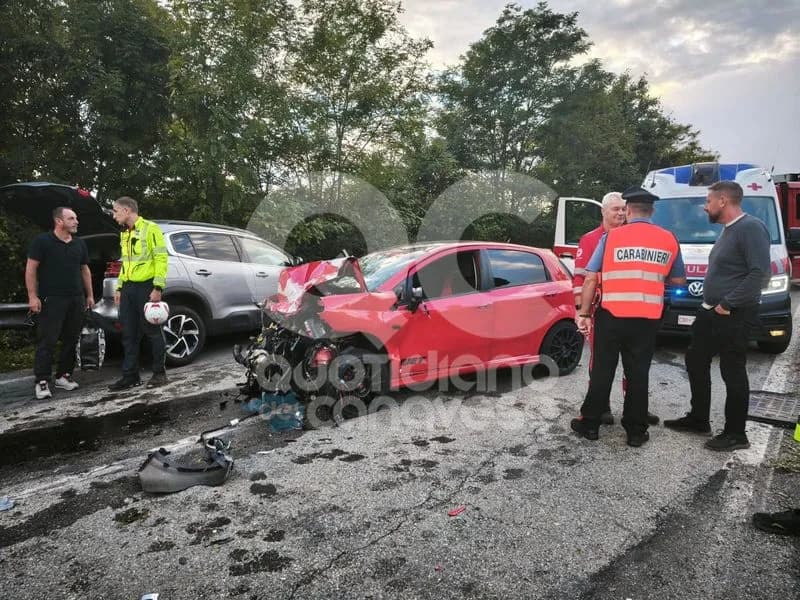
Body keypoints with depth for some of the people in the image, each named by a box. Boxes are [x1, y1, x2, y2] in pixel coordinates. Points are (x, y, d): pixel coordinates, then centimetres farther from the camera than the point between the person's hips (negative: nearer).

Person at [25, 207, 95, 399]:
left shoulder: (80, 244, 13)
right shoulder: (42, 241, -3)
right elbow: (31, 269, -5)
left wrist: (90, 295, 16)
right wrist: (32, 296, -11)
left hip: (77, 299, 5)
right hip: (52, 300, -5)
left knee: (71, 340, 8)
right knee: (47, 341, -5)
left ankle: (63, 375, 19)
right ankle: (42, 381, -1)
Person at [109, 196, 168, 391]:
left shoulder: (150, 229, -7)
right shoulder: (124, 234, 18)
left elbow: (161, 258, -12)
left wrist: (158, 288, -17)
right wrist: (119, 288, 16)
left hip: (146, 287, -8)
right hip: (129, 288, 8)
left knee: (152, 331, 0)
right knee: (129, 334, 8)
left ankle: (159, 373, 11)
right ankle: (130, 376, 15)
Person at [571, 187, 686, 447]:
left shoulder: (611, 237, -3)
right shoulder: (669, 240, 5)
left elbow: (590, 279, -5)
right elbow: (679, 280, 16)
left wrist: (584, 313, 1)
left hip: (611, 315, -2)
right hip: (647, 319, 2)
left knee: (602, 371, 9)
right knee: (638, 374, 10)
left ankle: (590, 424, 19)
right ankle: (636, 430, 19)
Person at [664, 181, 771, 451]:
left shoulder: (751, 228, -16)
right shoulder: (728, 229, 15)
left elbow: (760, 273, -25)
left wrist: (727, 304, -21)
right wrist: (712, 304, 12)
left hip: (733, 316, -10)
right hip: (710, 312, 10)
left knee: (732, 373, -1)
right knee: (696, 361, 16)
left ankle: (736, 434, 12)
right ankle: (698, 419, 29)